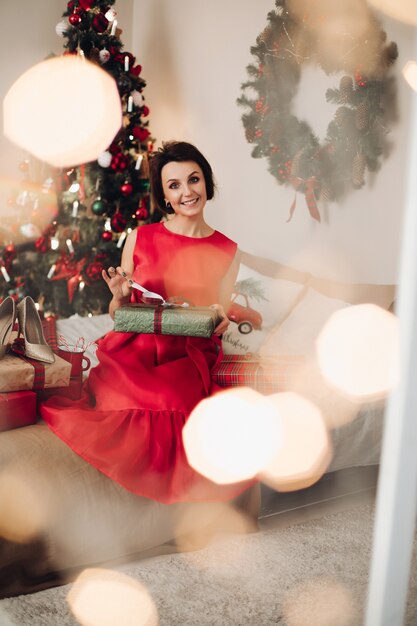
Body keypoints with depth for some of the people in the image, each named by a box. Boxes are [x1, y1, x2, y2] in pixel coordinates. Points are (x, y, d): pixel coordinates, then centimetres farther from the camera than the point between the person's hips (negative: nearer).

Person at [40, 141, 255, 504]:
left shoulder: (228, 252, 8)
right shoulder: (140, 239, 7)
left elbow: (220, 322, 13)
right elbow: (118, 316, 14)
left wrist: (221, 323, -10)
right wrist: (120, 297, -8)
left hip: (189, 359, 0)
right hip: (133, 351, 0)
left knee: (173, 402, -33)